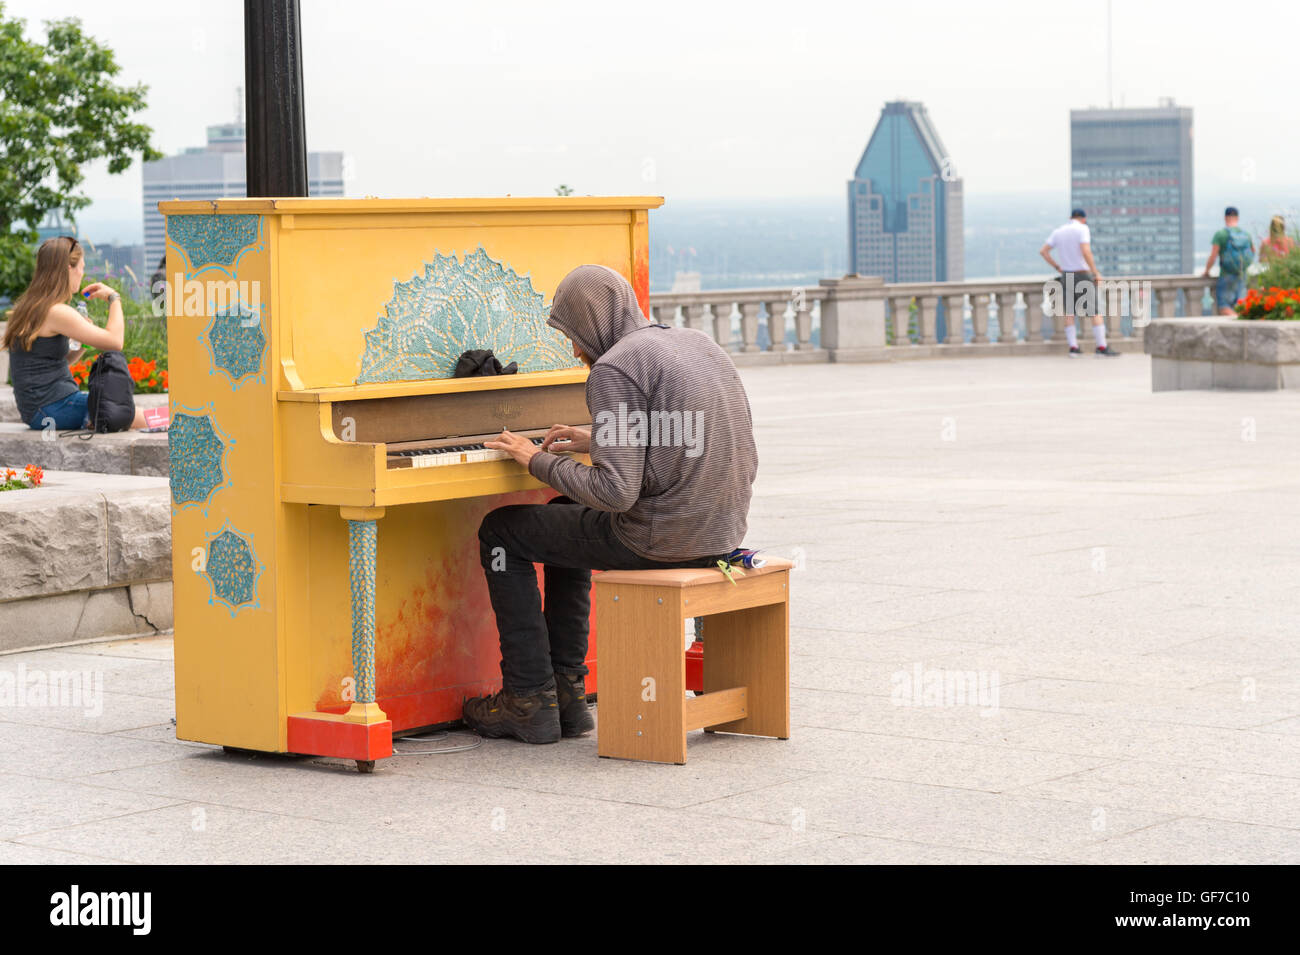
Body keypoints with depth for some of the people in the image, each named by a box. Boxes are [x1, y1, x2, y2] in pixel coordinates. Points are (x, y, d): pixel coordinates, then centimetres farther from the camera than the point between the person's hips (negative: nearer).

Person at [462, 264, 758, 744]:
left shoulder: (614, 368, -15)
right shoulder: (699, 344, 12)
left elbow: (615, 492, -22)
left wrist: (539, 460, -7)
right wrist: (596, 442, 22)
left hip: (658, 537, -9)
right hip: (720, 531, 9)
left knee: (501, 532, 11)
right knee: (565, 520, 32)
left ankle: (530, 700, 11)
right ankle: (566, 692, 29)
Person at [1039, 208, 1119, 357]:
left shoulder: (1059, 232, 9)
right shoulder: (1082, 229, -10)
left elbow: (1043, 251, 8)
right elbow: (1086, 252, -23)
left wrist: (1057, 268, 13)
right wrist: (1096, 273, -17)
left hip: (1066, 276, 6)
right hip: (1083, 276, -6)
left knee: (1069, 313, 10)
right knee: (1096, 312, -2)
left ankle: (1073, 348, 7)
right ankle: (1102, 347, -6)